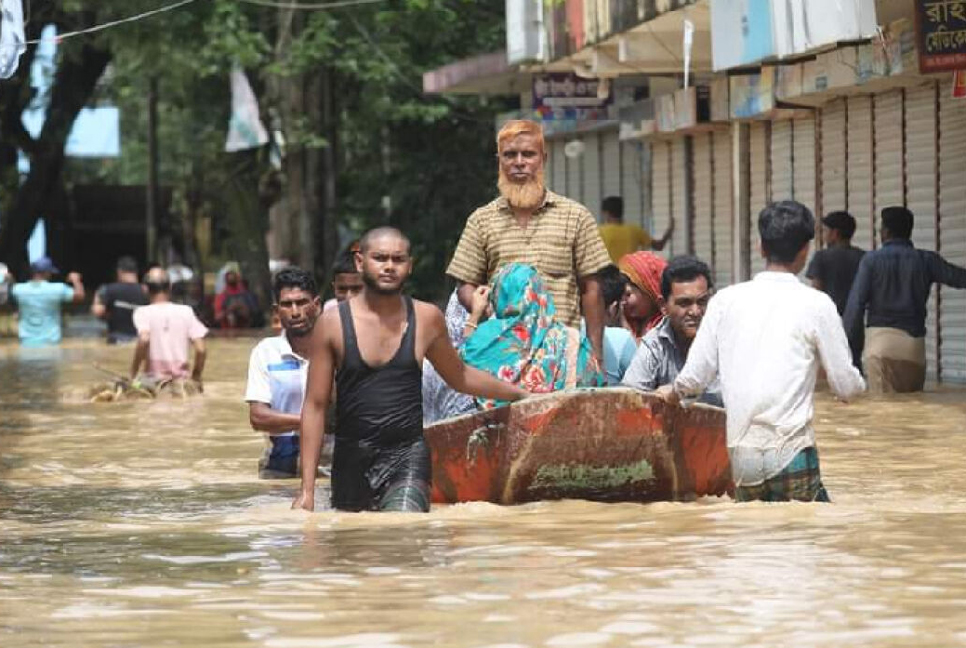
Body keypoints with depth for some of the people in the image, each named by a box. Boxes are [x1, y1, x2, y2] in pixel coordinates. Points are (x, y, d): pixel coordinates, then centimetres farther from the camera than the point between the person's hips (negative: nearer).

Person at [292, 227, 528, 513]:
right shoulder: (333, 324, -1)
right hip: (352, 460, 1)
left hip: (407, 457, -1)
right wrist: (307, 489, -4)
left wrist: (522, 393, 28)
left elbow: (460, 376, 24)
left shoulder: (426, 319, 4)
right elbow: (315, 406, 1)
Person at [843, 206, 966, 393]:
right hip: (914, 342, 2)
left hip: (880, 337, -2)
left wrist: (850, 344, 1)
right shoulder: (925, 260, 5)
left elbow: (856, 304, -3)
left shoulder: (871, 260, 0)